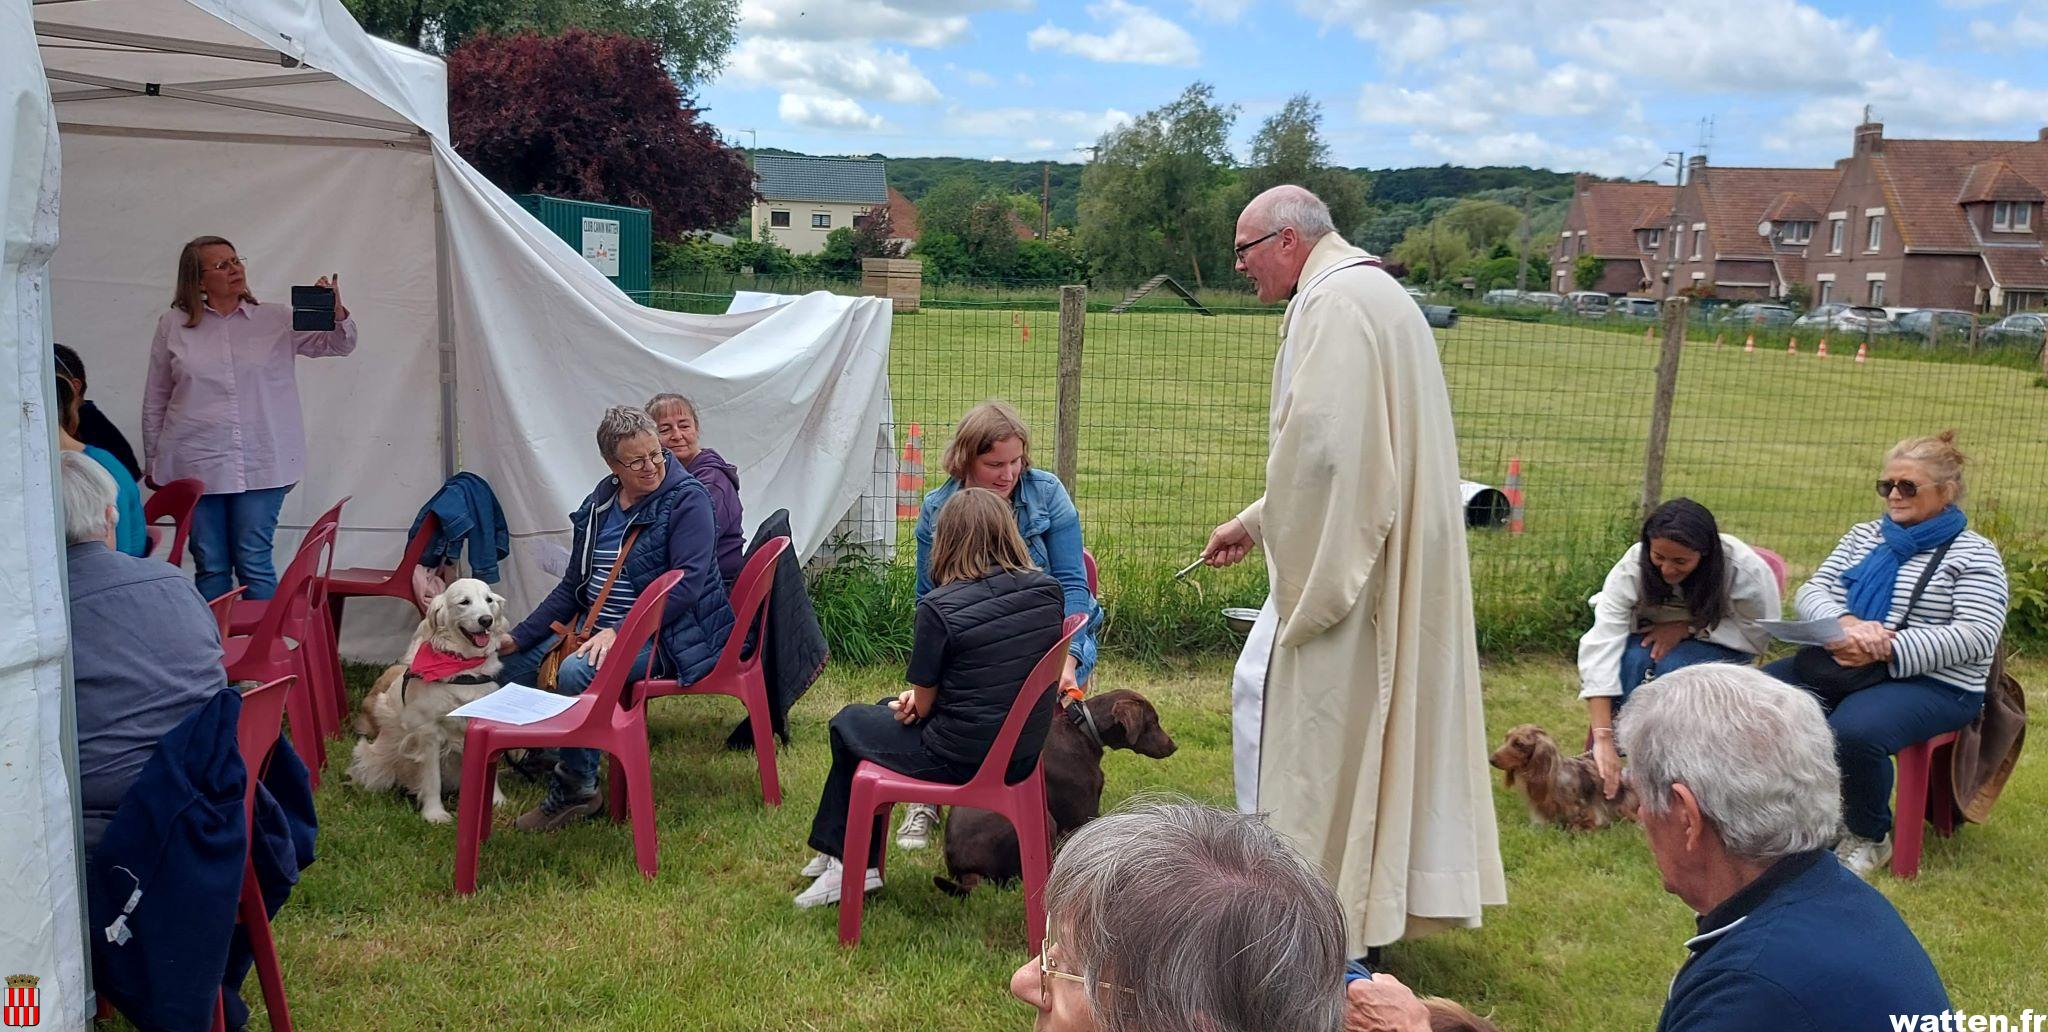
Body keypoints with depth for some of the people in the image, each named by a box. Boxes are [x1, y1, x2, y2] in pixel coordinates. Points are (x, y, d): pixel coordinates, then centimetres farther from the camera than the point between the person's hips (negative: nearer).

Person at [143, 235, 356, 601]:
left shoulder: (277, 319, 6)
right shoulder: (173, 325, 7)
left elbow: (338, 344, 3)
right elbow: (154, 400, 13)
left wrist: (336, 313, -19)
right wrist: (152, 462, 14)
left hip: (261, 465, -1)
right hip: (195, 466, 1)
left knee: (254, 563, -1)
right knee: (210, 567, 5)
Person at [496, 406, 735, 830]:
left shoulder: (687, 499, -12)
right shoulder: (599, 504, 9)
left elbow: (688, 583, -21)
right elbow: (573, 586, 16)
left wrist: (618, 632, -28)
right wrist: (519, 636, 8)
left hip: (667, 632, -8)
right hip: (595, 628, 8)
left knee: (576, 672, -31)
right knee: (510, 663, 2)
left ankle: (577, 790, -13)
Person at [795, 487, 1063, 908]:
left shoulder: (939, 608, -22)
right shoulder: (1048, 591, -6)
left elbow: (923, 704, -12)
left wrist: (911, 702, 13)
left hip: (960, 759, -6)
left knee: (848, 723, 21)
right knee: (881, 709, 26)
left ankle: (854, 864, 34)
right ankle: (840, 855, 34)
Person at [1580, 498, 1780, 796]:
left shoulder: (1745, 570, -31)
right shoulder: (1633, 566, -30)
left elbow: (1759, 634, -14)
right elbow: (1601, 646, -37)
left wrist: (1687, 627, -29)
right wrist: (1603, 739, -44)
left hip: (1720, 643, -1)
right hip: (1654, 637, 1)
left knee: (1672, 669, -32)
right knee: (1632, 660, -32)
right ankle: (1598, 760, -20)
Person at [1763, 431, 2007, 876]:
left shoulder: (1974, 554, -2)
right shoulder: (1864, 536, 15)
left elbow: (1978, 637, -14)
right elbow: (1810, 592, 6)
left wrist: (1885, 649, -24)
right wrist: (1847, 624, -18)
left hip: (1932, 684, -6)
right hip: (1844, 665, 6)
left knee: (1852, 732, -34)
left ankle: (1870, 838, -7)